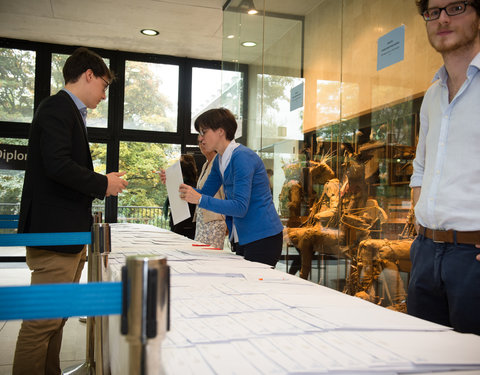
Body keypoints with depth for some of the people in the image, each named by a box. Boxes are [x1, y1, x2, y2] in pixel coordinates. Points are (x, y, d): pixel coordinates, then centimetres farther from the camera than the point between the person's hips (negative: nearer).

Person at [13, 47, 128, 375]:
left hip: (71, 232, 11)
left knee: (57, 317, 18)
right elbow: (57, 165, -24)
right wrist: (103, 184, -13)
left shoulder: (70, 112, 20)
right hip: (55, 231, -11)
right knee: (44, 320, -5)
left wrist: (102, 184, 13)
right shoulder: (57, 108, -12)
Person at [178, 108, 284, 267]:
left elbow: (240, 207, -26)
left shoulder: (242, 157, -19)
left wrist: (200, 199, -30)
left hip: (263, 238, -9)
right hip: (243, 238, 9)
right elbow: (205, 193, 18)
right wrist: (179, 186, 4)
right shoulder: (219, 160, 9)